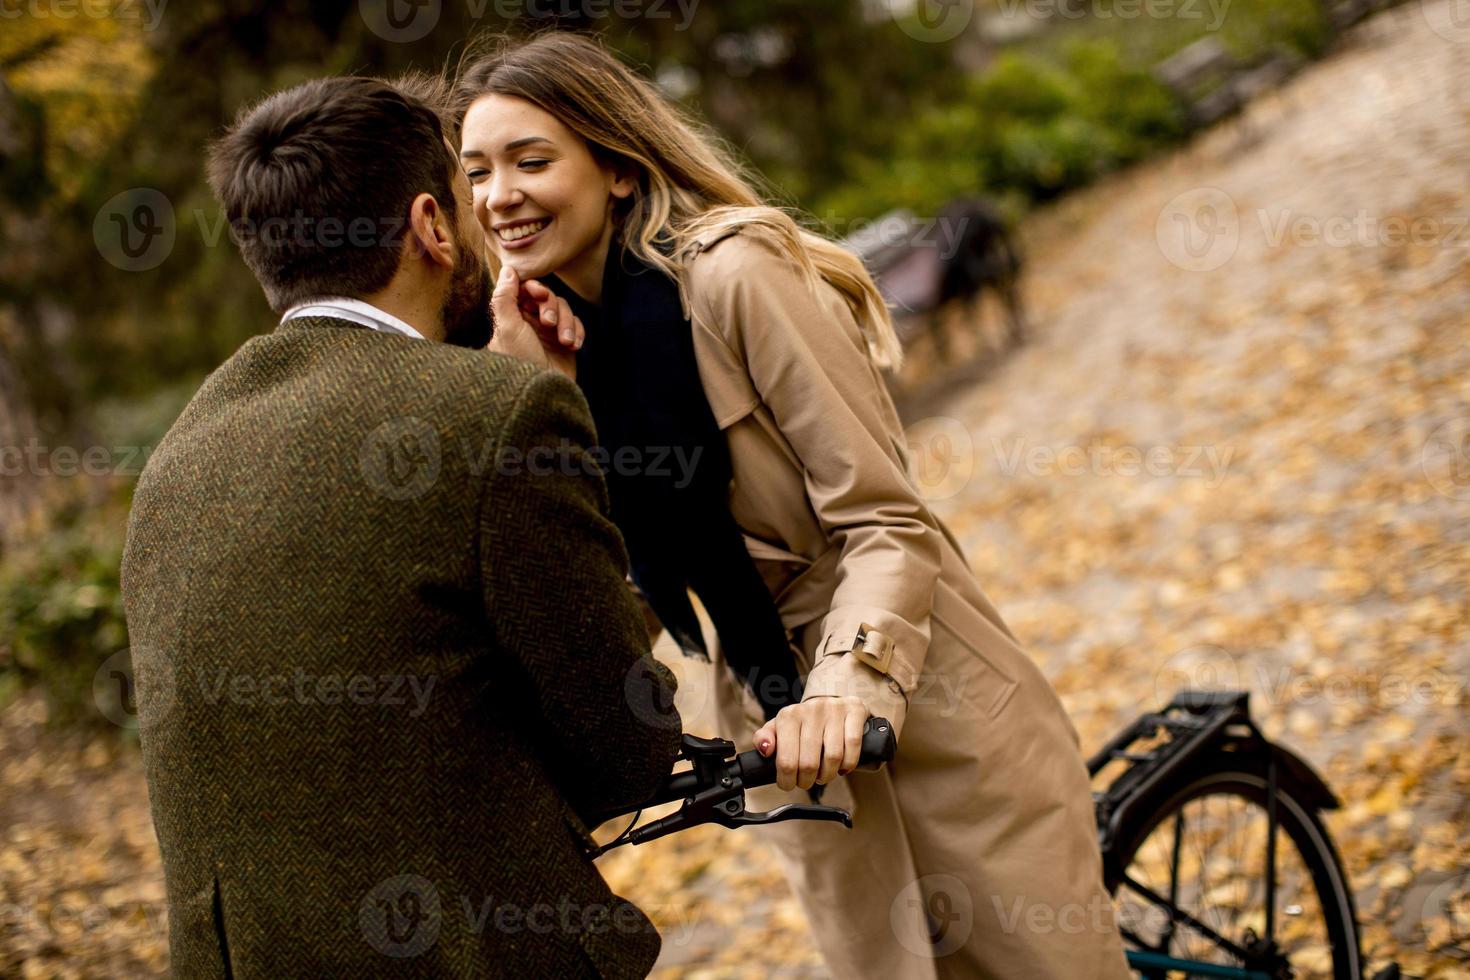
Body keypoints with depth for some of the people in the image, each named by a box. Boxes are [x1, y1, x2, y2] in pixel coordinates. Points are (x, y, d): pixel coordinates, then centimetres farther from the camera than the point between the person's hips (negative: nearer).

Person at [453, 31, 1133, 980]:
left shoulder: (735, 275, -17)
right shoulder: (566, 336, 3)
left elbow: (885, 523, -19)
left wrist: (852, 686, -36)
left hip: (927, 714, -6)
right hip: (790, 733, 6)